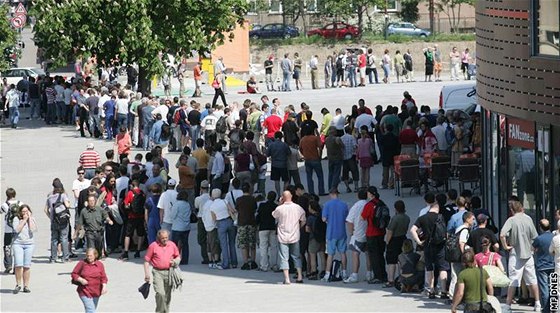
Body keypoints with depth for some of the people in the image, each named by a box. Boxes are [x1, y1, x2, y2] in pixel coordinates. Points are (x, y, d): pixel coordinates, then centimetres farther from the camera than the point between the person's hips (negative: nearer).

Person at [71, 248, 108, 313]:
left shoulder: (100, 264, 1)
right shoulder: (82, 263, -6)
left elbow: (103, 277, 3)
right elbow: (74, 274, 0)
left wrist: (104, 286, -14)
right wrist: (80, 280, -17)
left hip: (96, 293, 4)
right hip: (85, 292, -4)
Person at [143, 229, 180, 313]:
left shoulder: (172, 245, 8)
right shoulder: (153, 246, -2)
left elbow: (178, 256, 20)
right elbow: (146, 260, 1)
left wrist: (175, 261, -3)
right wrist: (146, 274, -5)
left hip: (169, 272, 3)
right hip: (158, 272, -3)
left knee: (167, 295, 9)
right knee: (160, 293, -17)